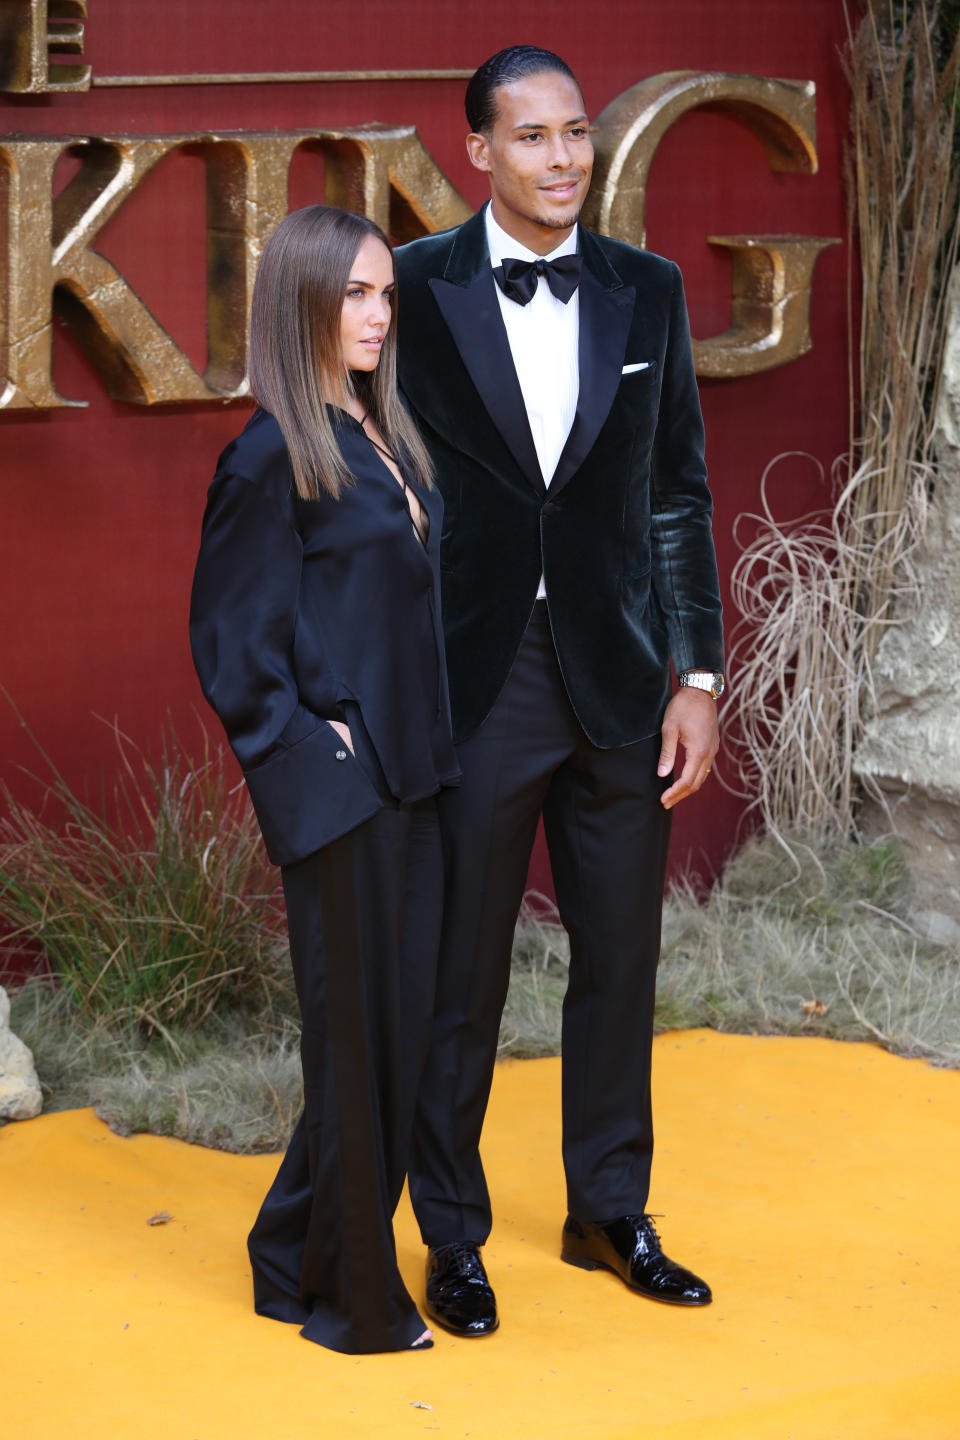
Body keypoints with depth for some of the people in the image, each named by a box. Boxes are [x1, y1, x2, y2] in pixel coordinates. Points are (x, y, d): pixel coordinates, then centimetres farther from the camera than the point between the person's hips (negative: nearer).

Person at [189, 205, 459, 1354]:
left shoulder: (381, 436, 12)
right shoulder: (274, 456, -13)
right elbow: (231, 638, -11)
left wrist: (428, 748, 13)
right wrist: (307, 746, -14)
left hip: (408, 779, 8)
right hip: (337, 788, -8)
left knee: (406, 1022, 11)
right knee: (357, 1032, 0)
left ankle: (300, 1259, 25)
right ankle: (351, 1295, 13)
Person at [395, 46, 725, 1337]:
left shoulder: (648, 293, 5)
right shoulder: (418, 291, -4)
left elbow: (679, 495, 8)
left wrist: (700, 674, 4)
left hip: (616, 680, 3)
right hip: (473, 683, -3)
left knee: (620, 961, 12)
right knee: (458, 975, 5)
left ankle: (610, 1214, 29)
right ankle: (452, 1239, 19)